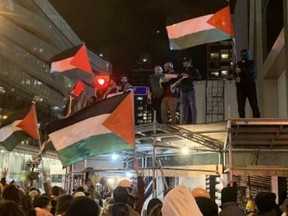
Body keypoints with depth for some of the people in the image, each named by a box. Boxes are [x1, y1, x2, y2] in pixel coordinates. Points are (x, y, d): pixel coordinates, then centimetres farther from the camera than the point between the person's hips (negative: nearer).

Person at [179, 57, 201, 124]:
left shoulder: (193, 69, 3)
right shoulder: (183, 70, 17)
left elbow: (199, 77, -13)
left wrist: (188, 76, -19)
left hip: (190, 90, -5)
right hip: (183, 91, 5)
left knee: (193, 108, -1)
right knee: (183, 108, 5)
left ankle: (193, 123, 2)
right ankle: (182, 124, 8)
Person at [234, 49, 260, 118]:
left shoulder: (251, 63, 12)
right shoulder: (238, 64, 21)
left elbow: (251, 71, -8)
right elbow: (235, 74, 11)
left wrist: (241, 71, -25)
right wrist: (236, 78, -14)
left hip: (250, 86, -2)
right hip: (240, 87, 2)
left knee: (254, 104, -11)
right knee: (241, 105, -6)